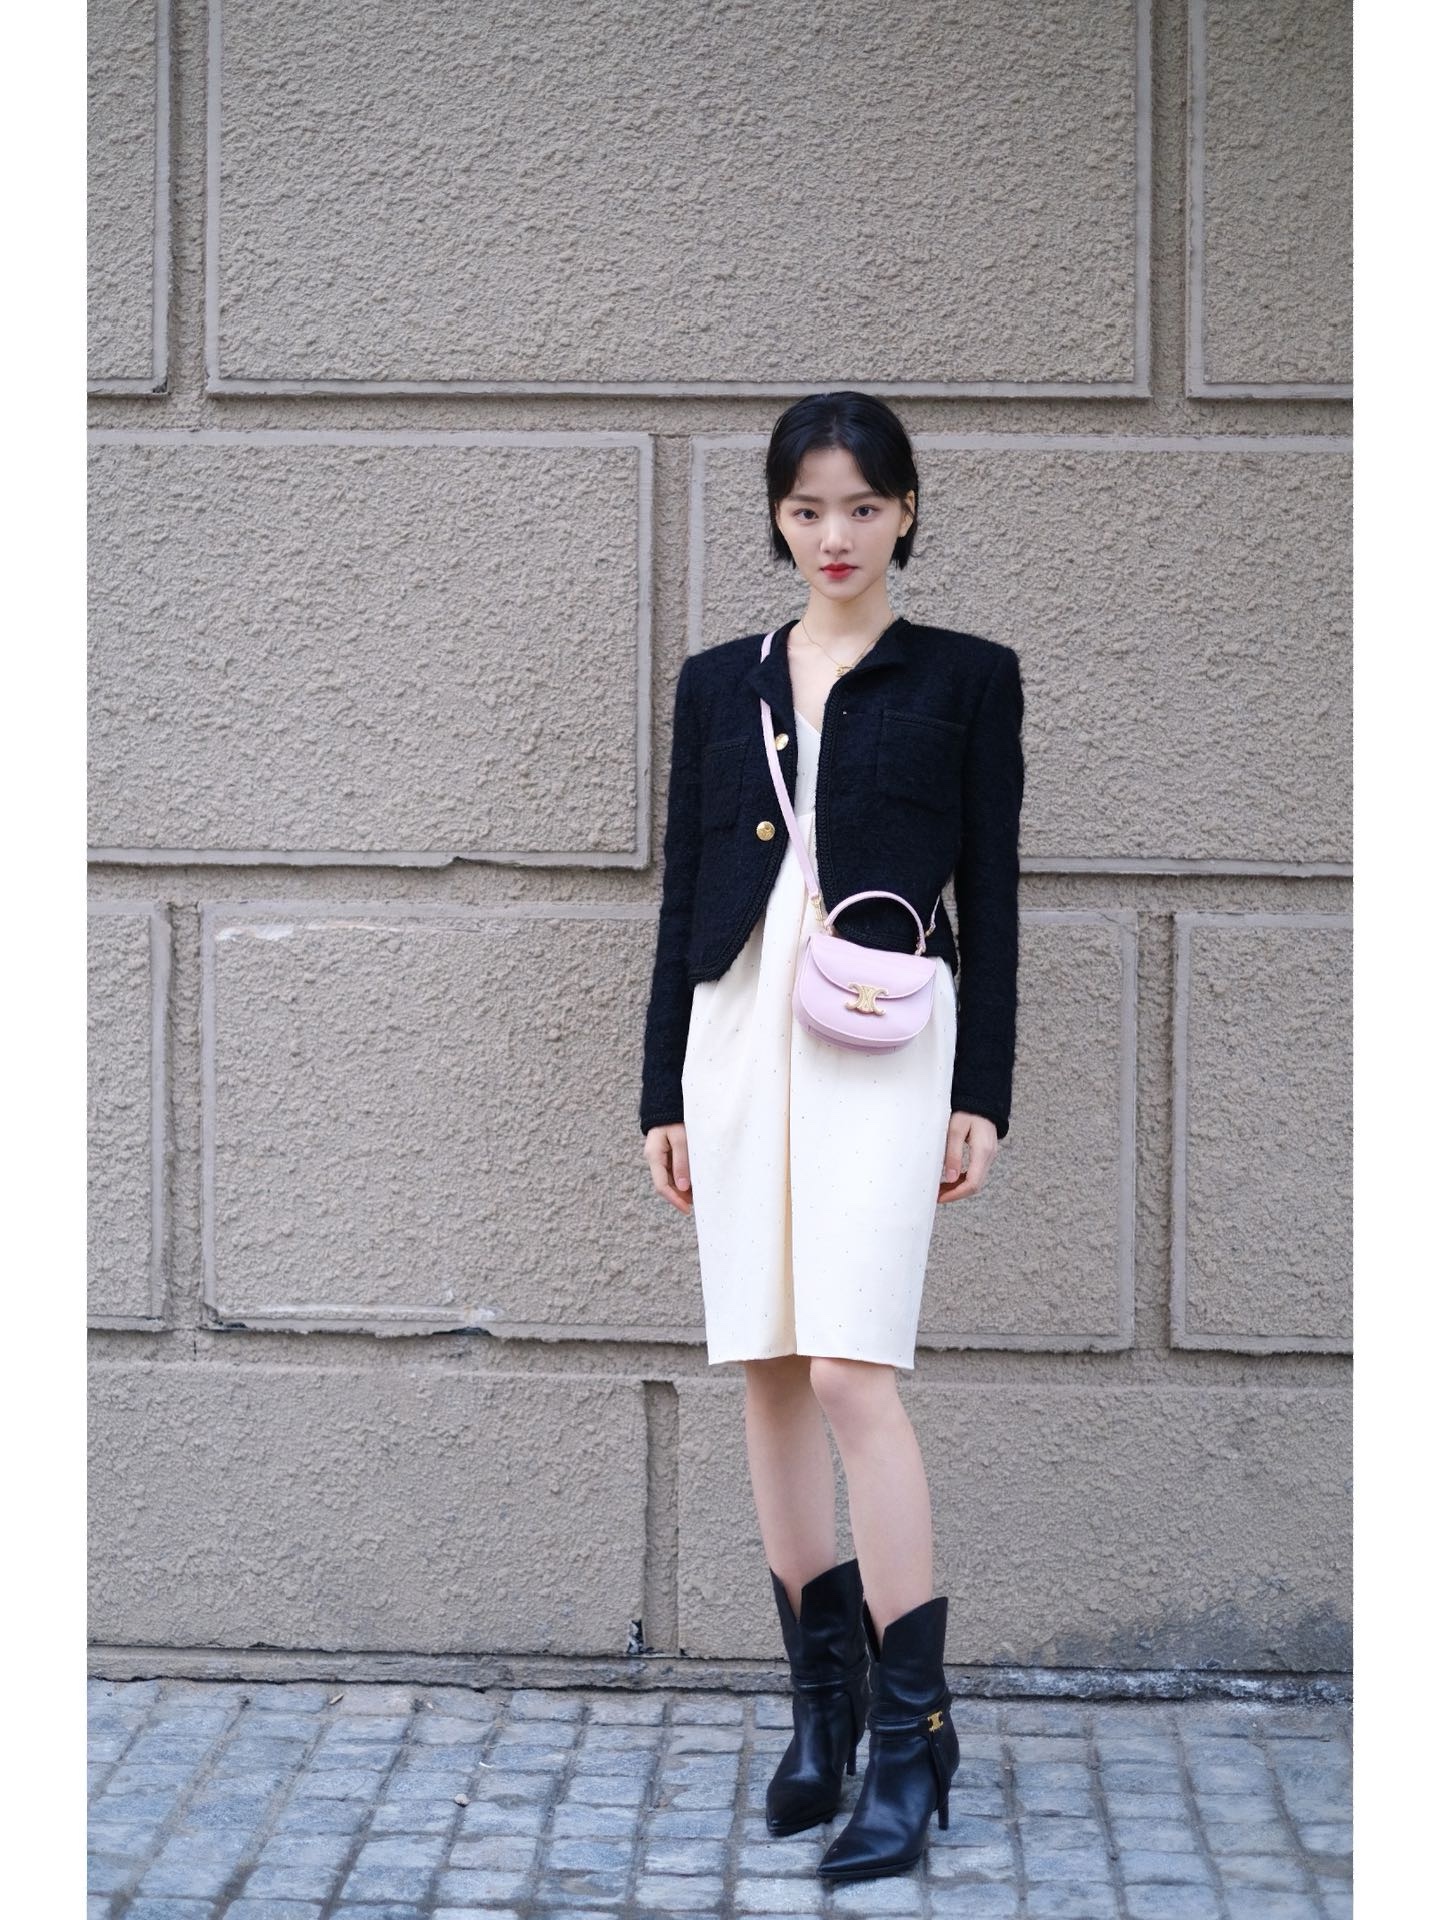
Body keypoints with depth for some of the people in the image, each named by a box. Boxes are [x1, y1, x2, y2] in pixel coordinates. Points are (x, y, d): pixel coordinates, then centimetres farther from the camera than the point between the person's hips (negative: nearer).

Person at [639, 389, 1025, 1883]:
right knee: (768, 1372, 6)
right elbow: (684, 893, 14)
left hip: (883, 1041, -4)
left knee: (852, 1369, -14)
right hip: (740, 1030, 4)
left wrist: (981, 1096, -2)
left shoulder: (964, 679, 4)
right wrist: (664, 1092, 10)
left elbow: (992, 899, 3)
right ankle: (822, 1695, 19)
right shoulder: (718, 684, 13)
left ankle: (914, 1731, -8)